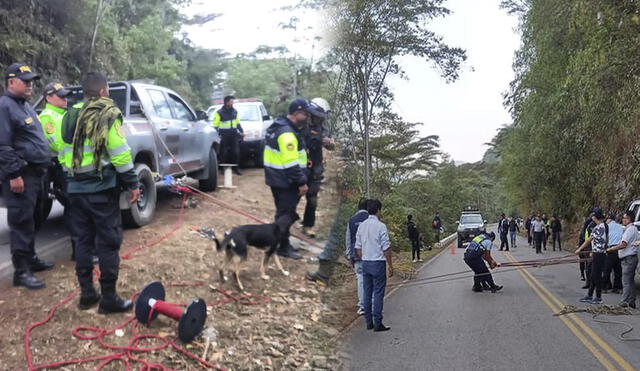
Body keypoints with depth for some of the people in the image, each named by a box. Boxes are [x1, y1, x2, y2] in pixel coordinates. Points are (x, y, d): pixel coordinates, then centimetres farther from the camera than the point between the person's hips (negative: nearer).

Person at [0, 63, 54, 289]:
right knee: (21, 222, -7)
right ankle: (21, 271, -3)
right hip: (20, 175, -10)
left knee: (30, 220, 18)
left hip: (35, 173, 10)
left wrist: (43, 167, 23)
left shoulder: (25, 106, 19)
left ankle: (30, 259, 29)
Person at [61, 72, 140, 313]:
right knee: (108, 243, -1)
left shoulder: (71, 116, 13)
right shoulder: (107, 115, -9)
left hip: (75, 188, 7)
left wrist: (73, 176, 19)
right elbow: (120, 154, -15)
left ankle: (86, 293, 19)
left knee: (83, 240, 14)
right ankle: (109, 298, 1)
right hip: (101, 187, -7)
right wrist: (132, 184, -10)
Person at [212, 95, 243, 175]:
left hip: (234, 135, 5)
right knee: (224, 153, -1)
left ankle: (236, 168, 8)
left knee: (236, 152, 1)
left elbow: (238, 123, 23)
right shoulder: (219, 113, -6)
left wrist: (241, 132, 21)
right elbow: (215, 125, -6)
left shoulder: (234, 111, 12)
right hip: (224, 136, -5)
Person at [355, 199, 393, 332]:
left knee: (367, 293, 11)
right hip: (378, 263, -6)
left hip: (365, 263, 6)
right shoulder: (381, 226, -12)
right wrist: (391, 266, -5)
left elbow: (358, 248, 11)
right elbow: (386, 249, -12)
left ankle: (368, 322, 15)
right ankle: (377, 323, 0)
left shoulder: (361, 226, 7)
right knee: (378, 294, -2)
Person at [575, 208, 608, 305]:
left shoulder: (598, 227, -19)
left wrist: (579, 249, -6)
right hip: (601, 254, 10)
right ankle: (589, 296, 21)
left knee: (597, 276, -1)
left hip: (598, 255, -10)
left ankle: (598, 298, 7)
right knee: (593, 276, 14)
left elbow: (589, 240, -14)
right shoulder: (605, 226, 11)